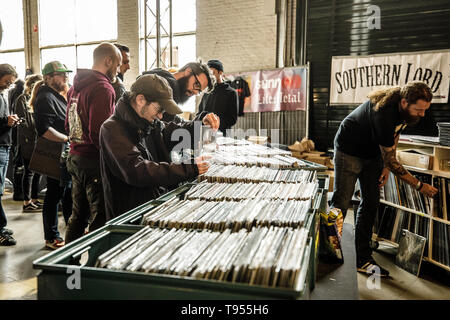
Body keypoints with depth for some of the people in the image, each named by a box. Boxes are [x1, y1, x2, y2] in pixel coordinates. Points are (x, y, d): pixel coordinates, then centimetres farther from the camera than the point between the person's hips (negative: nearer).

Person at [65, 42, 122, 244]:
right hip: (94, 161, -9)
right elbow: (99, 133, -24)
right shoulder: (103, 88, -16)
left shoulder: (75, 87, 14)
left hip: (75, 157, 10)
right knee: (99, 219, -1)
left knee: (78, 216, 20)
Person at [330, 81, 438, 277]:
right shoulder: (384, 115, -35)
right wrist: (420, 186, -23)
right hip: (349, 151, -8)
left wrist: (386, 167, -4)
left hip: (373, 154, 8)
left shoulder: (404, 110, -11)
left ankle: (363, 259, 11)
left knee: (371, 203, 4)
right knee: (340, 203, -8)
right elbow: (390, 160, -28)